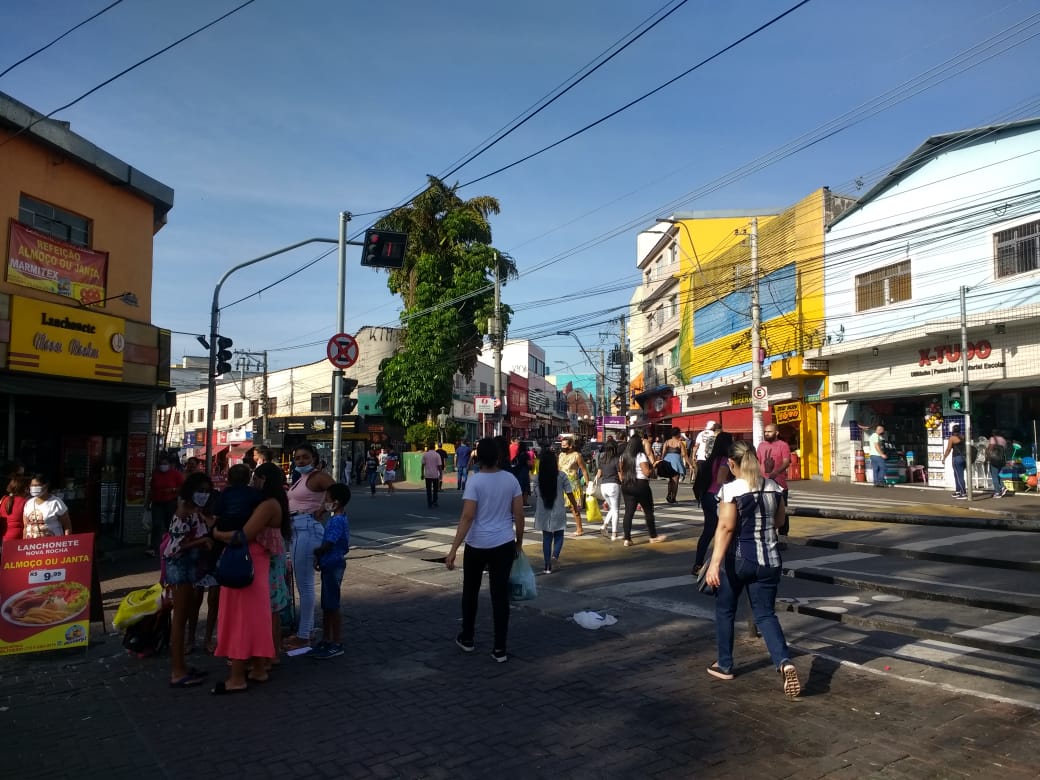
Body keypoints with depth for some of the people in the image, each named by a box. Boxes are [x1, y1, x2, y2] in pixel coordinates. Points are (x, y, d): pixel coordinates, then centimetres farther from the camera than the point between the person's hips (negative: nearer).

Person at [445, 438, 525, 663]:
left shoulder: (475, 481, -12)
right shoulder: (511, 479, -1)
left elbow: (467, 517, -19)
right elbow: (519, 514, 1)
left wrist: (453, 549, -18)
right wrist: (519, 543, 14)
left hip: (477, 545, -2)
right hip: (504, 544, 3)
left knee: (470, 591, 18)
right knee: (500, 595, 6)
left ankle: (467, 639, 31)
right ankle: (500, 649, 9)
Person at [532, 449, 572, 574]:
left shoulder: (538, 477, -5)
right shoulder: (561, 476, -8)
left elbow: (535, 496, -3)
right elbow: (569, 493, -5)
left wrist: (536, 512, 9)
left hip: (543, 512, 1)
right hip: (558, 511, -1)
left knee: (546, 538, 10)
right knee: (558, 536, 15)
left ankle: (548, 566, 9)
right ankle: (555, 555, -9)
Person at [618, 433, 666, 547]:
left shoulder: (624, 456, 8)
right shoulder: (641, 456, -12)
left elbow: (620, 471, 12)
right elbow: (647, 472, -17)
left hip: (626, 486, 6)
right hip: (641, 485, -6)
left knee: (629, 512, 5)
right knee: (648, 511, 9)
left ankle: (627, 539, 0)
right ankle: (653, 536, 19)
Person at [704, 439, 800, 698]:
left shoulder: (730, 490, -14)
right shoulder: (773, 487, 3)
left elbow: (726, 527, -22)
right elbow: (779, 522, 15)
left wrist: (715, 563, -24)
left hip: (738, 559, -4)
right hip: (769, 560, 4)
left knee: (724, 610, 16)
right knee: (765, 614, 9)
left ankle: (724, 665, 25)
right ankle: (785, 663, -13)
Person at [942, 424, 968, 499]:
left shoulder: (952, 438, -8)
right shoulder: (962, 437, 11)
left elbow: (948, 450, -8)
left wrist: (944, 458, -1)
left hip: (957, 458, -7)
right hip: (964, 457, 7)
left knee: (959, 476, -4)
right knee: (957, 475, 19)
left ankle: (964, 493, -6)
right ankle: (957, 491, 23)